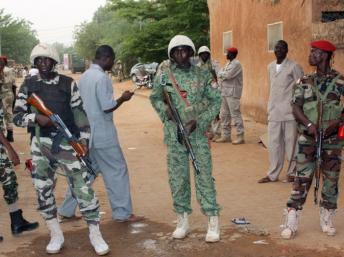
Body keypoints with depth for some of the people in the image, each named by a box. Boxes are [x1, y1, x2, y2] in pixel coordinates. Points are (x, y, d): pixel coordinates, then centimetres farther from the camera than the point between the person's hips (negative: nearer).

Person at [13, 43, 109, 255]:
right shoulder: (28, 85, 6)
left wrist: (84, 138, -3)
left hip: (67, 142, -2)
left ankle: (95, 234, 8)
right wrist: (36, 118, -16)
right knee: (43, 190, 7)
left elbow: (79, 112, 5)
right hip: (40, 144, 2)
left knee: (83, 187, -5)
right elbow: (17, 116, 3)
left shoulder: (68, 83, 4)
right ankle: (56, 235, 24)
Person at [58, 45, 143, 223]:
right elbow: (107, 107, -20)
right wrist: (122, 98, -5)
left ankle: (67, 210, 20)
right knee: (117, 170, 3)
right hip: (102, 133, -8)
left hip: (87, 133, 8)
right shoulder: (102, 77, -16)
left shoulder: (84, 76, 11)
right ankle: (122, 213, 9)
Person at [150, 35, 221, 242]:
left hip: (198, 133, -1)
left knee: (204, 175, -1)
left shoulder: (202, 75, 0)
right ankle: (183, 221, 21)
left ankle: (213, 222, 5)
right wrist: (165, 110, -9)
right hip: (174, 134, 1)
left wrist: (200, 121, -11)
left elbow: (216, 100, 2)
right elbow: (155, 97, 12)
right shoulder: (164, 74, 1)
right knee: (178, 178, 8)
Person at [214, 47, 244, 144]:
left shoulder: (236, 64, -10)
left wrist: (221, 73, -3)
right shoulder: (228, 64, 18)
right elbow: (220, 74, 16)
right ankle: (226, 136, 19)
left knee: (235, 114, -8)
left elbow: (228, 75, -20)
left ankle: (240, 137, -4)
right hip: (225, 92, 9)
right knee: (224, 115, 11)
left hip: (232, 93, -9)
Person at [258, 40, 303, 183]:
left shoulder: (294, 67, -6)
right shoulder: (270, 67, 13)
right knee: (274, 144, 7)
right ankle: (273, 174, 14)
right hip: (274, 112, 6)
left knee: (291, 144, 2)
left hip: (290, 112, -5)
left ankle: (292, 173, 14)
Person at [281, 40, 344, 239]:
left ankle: (327, 220, 23)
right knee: (302, 178, -2)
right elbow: (296, 107, 0)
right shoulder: (305, 81, 5)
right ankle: (291, 222, 2)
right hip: (308, 137, 1)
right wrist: (309, 124, -15)